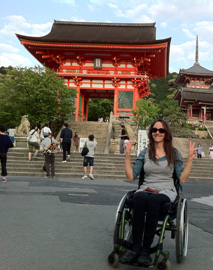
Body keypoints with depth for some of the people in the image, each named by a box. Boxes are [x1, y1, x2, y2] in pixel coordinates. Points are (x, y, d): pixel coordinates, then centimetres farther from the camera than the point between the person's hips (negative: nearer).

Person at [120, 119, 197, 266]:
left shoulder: (174, 153, 11)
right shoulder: (145, 153, 14)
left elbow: (182, 179, 4)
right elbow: (131, 176, 10)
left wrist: (190, 159, -2)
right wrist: (127, 156, 5)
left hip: (166, 191, -1)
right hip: (146, 189, 2)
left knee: (153, 199, -38)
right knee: (139, 197, -37)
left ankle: (145, 250, -34)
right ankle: (136, 248, -35)